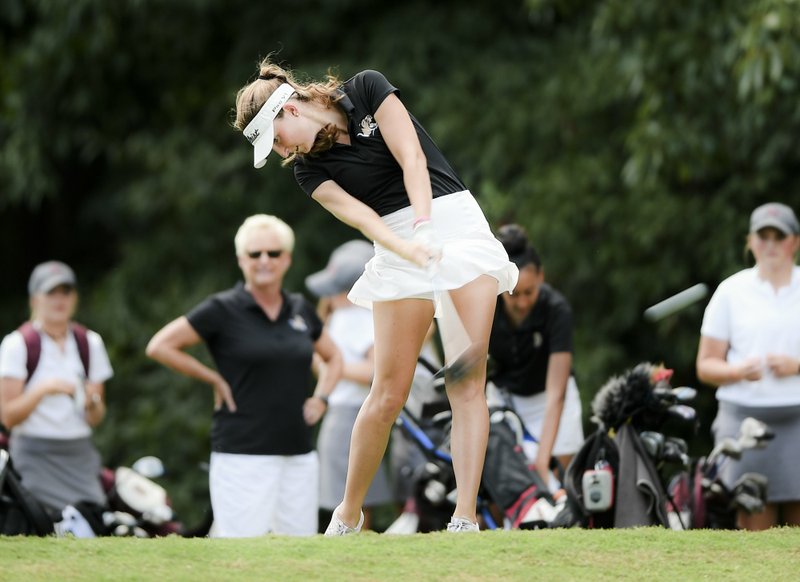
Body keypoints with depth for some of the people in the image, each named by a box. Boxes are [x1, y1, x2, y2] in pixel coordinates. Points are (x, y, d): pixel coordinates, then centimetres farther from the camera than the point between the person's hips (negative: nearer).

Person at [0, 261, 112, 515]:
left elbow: (95, 419, 13)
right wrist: (43, 389, -21)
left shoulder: (90, 343, 11)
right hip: (35, 454, -4)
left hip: (80, 455, 4)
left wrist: (93, 402, -10)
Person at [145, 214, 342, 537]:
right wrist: (215, 379, -4)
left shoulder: (300, 310, 12)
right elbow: (159, 346, -4)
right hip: (244, 456, -6)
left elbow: (333, 357, 29)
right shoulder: (223, 310, -3)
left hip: (299, 454, 6)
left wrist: (321, 398, 11)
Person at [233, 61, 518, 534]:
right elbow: (360, 216, -14)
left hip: (457, 223, -1)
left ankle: (466, 518, -15)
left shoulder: (367, 90, -2)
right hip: (397, 244, 1)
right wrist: (410, 249, -33)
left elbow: (413, 161, -11)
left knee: (469, 384, -11)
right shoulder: (309, 168, 2)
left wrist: (423, 226, -27)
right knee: (389, 393, -5)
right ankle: (348, 516, 10)